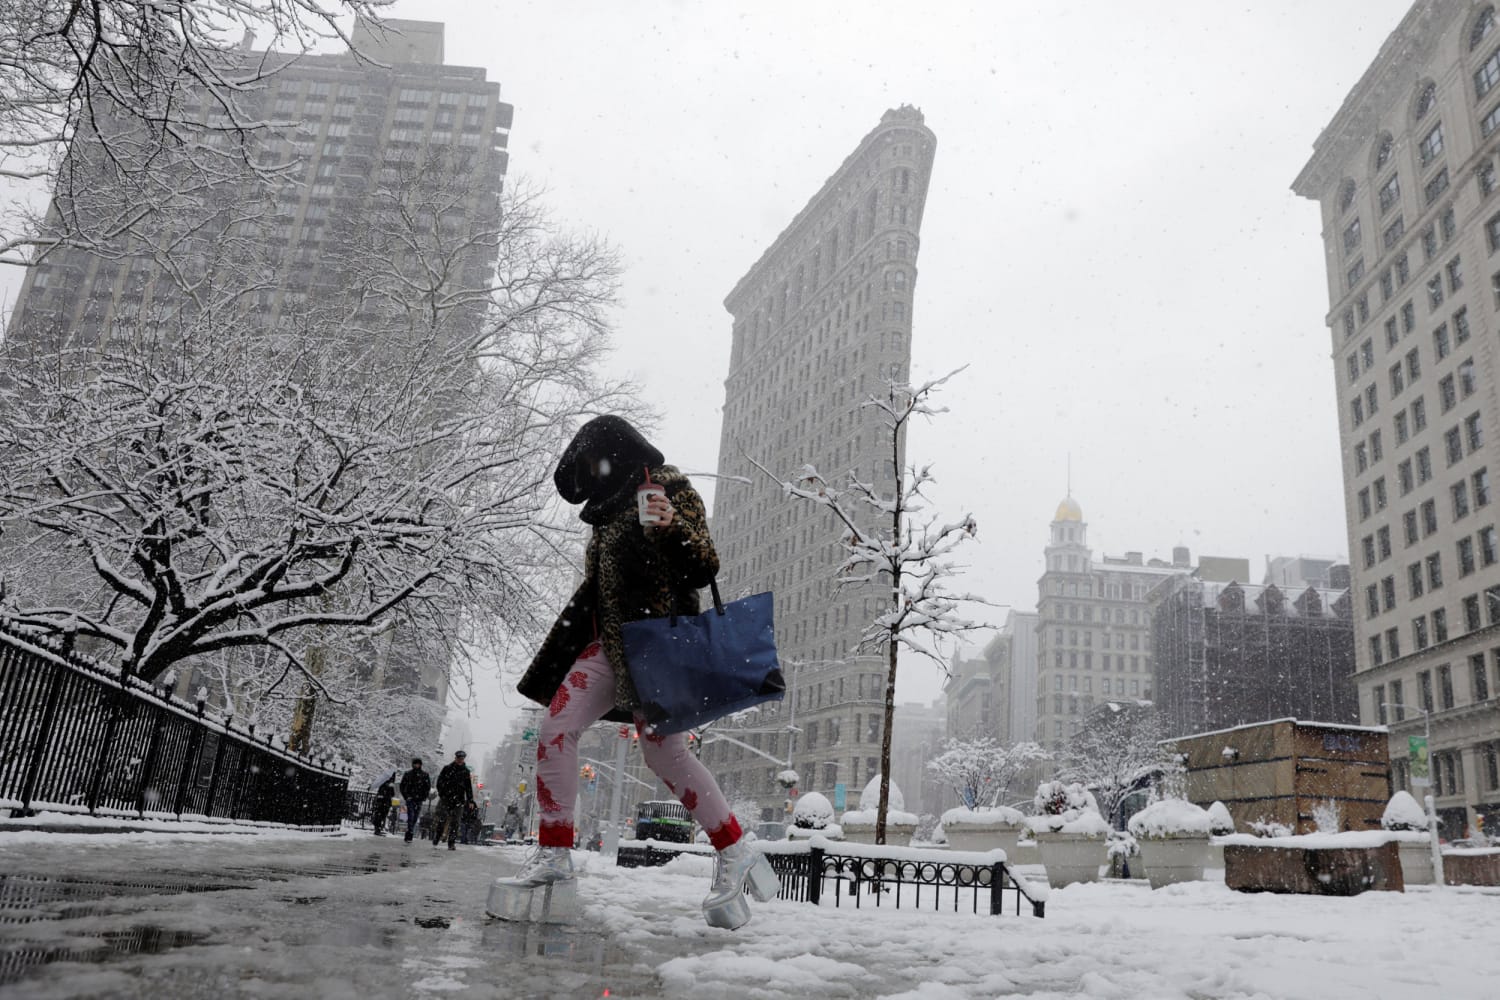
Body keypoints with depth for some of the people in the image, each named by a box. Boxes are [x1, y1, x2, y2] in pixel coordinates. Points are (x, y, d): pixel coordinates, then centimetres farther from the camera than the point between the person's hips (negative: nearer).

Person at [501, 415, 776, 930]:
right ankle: (554, 855, 3)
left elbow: (705, 568, -10)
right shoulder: (612, 509, 22)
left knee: (663, 748, -13)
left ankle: (735, 855, -2)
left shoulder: (671, 491, -1)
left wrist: (673, 527, -26)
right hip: (607, 640, 8)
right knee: (554, 729, -4)